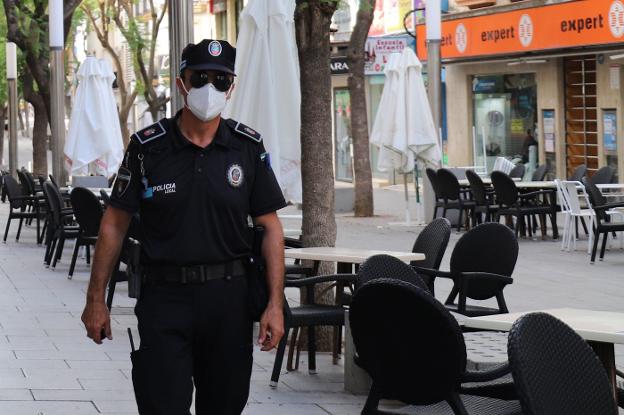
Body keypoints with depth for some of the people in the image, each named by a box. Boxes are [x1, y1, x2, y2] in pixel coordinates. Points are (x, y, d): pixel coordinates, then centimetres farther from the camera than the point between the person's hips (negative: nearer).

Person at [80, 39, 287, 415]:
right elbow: (115, 223, 4)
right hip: (164, 296, -2)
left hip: (228, 298, 2)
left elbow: (270, 227, 4)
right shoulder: (147, 147, -2)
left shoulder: (249, 148, 2)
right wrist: (96, 299, 2)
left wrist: (275, 304, -3)